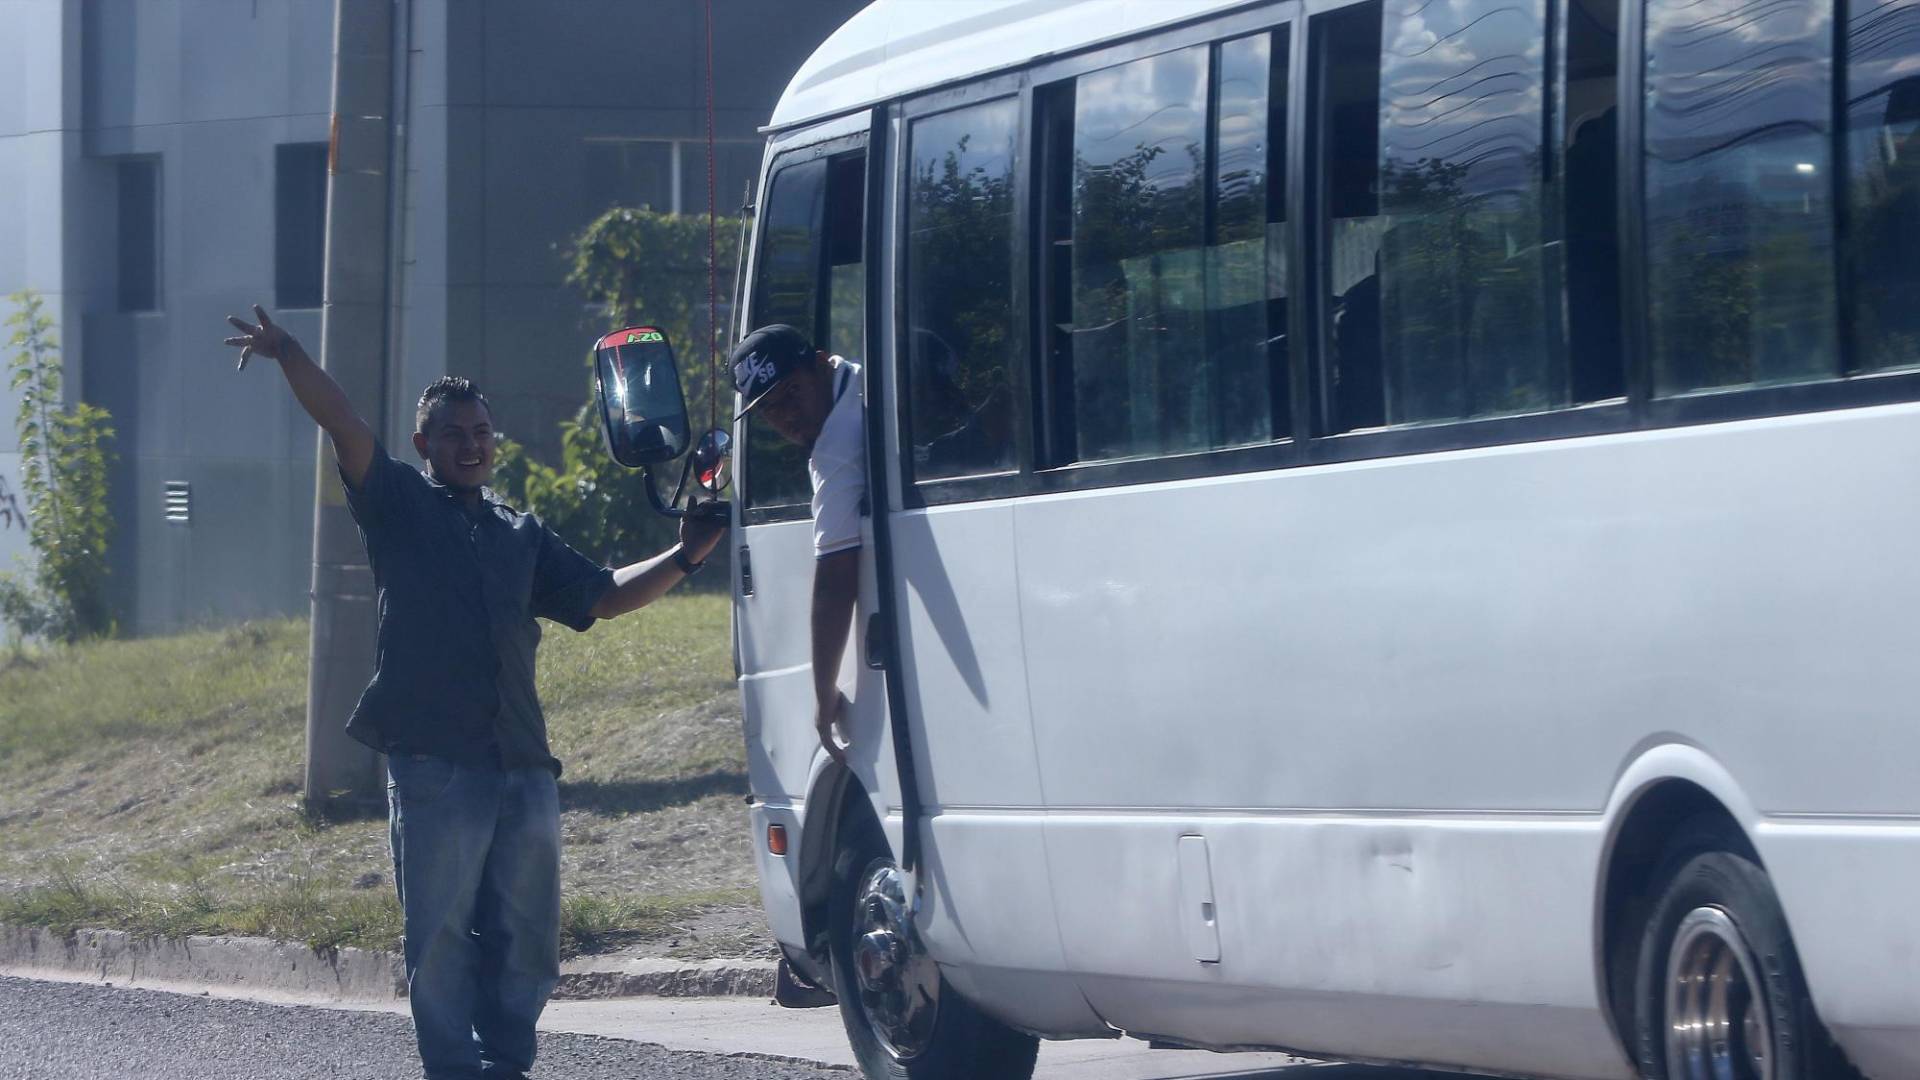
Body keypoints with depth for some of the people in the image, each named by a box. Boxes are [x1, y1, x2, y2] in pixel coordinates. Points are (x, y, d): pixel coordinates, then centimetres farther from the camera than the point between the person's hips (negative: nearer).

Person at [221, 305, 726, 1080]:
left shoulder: (521, 537, 22)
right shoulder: (398, 506, 8)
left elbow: (604, 597, 24)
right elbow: (342, 425, -5)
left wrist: (683, 558, 12)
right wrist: (288, 356, -19)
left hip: (522, 765, 5)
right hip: (432, 762, -5)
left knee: (525, 938, 5)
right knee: (441, 938, -3)